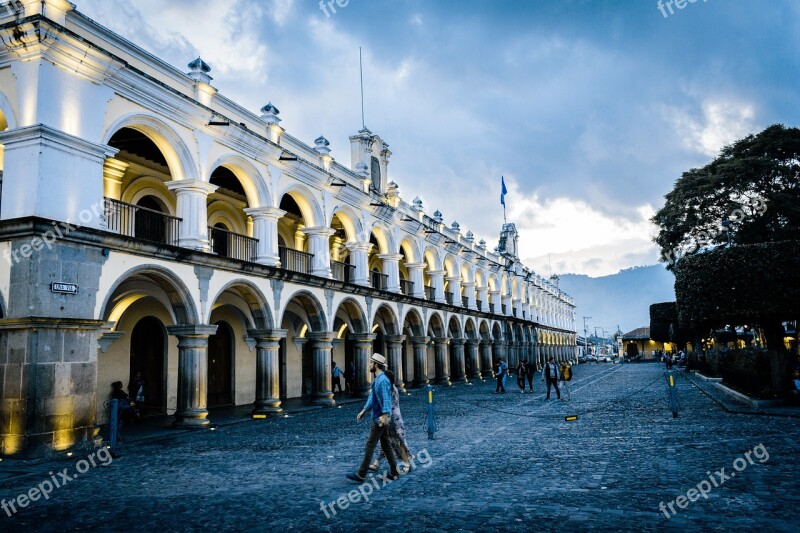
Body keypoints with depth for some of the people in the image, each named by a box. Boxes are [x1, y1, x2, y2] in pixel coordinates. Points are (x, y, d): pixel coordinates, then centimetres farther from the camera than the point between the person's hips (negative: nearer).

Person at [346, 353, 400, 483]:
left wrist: (385, 416, -31)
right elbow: (372, 397, 20)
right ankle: (394, 472, 21)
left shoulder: (383, 380, -19)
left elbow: (386, 399, -25)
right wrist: (364, 411, 18)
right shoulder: (376, 379, 12)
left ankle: (360, 475, -1)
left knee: (370, 446, -5)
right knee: (386, 444, 14)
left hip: (380, 418, -10)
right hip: (377, 417, 10)